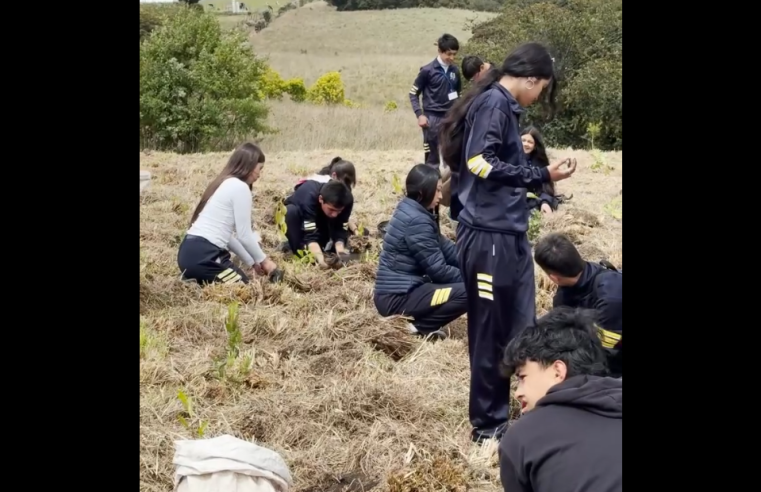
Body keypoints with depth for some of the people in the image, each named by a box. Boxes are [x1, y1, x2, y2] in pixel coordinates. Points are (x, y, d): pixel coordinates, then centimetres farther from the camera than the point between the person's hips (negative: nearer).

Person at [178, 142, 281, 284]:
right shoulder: (240, 187, -9)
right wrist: (264, 260, 7)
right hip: (203, 256, -9)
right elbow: (244, 235, -8)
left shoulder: (224, 184, 19)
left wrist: (252, 262, 22)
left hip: (190, 251, 9)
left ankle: (193, 280, 10)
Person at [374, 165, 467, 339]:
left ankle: (417, 320, 9)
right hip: (397, 298, -10)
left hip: (394, 291, 10)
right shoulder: (416, 221, -18)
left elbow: (445, 248, 12)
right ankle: (420, 327, -7)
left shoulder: (410, 211, 11)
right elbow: (438, 270, -16)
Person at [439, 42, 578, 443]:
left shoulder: (502, 105, 18)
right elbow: (481, 163, -20)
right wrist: (541, 176, -16)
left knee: (520, 331, 13)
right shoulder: (493, 102, -11)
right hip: (489, 237, -10)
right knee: (490, 334, 1)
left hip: (508, 235, 10)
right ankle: (488, 425, 13)